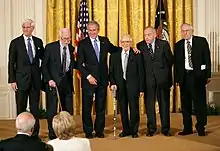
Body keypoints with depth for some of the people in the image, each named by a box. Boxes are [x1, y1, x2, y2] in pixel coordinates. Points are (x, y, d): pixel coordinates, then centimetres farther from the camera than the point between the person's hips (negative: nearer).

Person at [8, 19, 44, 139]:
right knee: (21, 108, 5)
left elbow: (44, 58, 17)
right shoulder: (15, 43, -1)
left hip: (35, 79, 2)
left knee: (35, 107, 8)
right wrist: (12, 80, -8)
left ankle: (35, 132, 18)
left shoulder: (38, 42, 7)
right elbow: (11, 63, -2)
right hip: (21, 79, -2)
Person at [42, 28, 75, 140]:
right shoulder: (50, 47, -4)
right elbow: (44, 66, -5)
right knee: (52, 109, 1)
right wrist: (49, 79, -12)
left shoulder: (71, 49, 8)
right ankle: (52, 134, 13)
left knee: (68, 108, 8)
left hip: (66, 81, 4)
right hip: (53, 81, -4)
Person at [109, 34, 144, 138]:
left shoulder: (137, 55, 1)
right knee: (123, 110, 8)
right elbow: (111, 72, 9)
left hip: (133, 86, -2)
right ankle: (126, 130, 21)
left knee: (134, 109, 1)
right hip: (120, 86, 2)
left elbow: (141, 72, 0)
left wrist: (141, 88, -4)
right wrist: (112, 83, -7)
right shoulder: (114, 56, 8)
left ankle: (134, 130, 15)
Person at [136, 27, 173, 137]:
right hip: (148, 79, 1)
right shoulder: (140, 46, 2)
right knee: (149, 104, 5)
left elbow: (170, 60, 7)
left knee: (164, 103, 5)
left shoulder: (164, 44, 0)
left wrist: (163, 70, 8)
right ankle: (151, 128, 17)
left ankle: (165, 129, 15)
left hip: (162, 79, 0)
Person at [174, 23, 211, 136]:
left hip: (198, 76, -3)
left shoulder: (201, 41, 2)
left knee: (199, 102, -2)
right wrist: (177, 78, 4)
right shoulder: (178, 45, 10)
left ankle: (201, 127, 9)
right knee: (185, 103, 7)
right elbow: (176, 63, 10)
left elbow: (207, 59, 0)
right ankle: (187, 128, 16)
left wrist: (208, 75, -5)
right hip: (184, 77, 3)